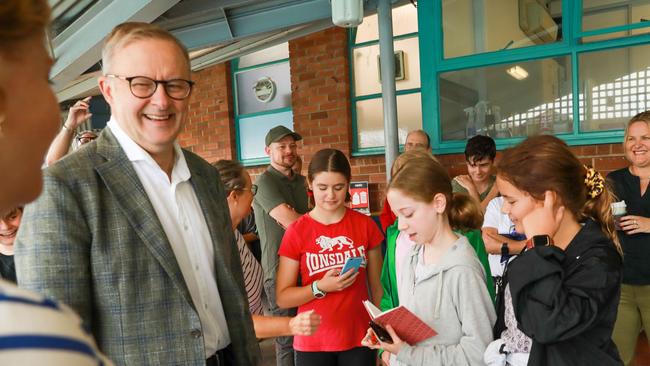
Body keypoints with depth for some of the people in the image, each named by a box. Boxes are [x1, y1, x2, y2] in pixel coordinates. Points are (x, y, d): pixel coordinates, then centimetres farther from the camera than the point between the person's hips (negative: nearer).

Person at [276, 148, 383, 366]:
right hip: (313, 343, -1)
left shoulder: (365, 225, -4)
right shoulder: (296, 232, -8)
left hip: (359, 340, 1)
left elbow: (376, 287, 3)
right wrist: (320, 287, -20)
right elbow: (282, 298, -6)